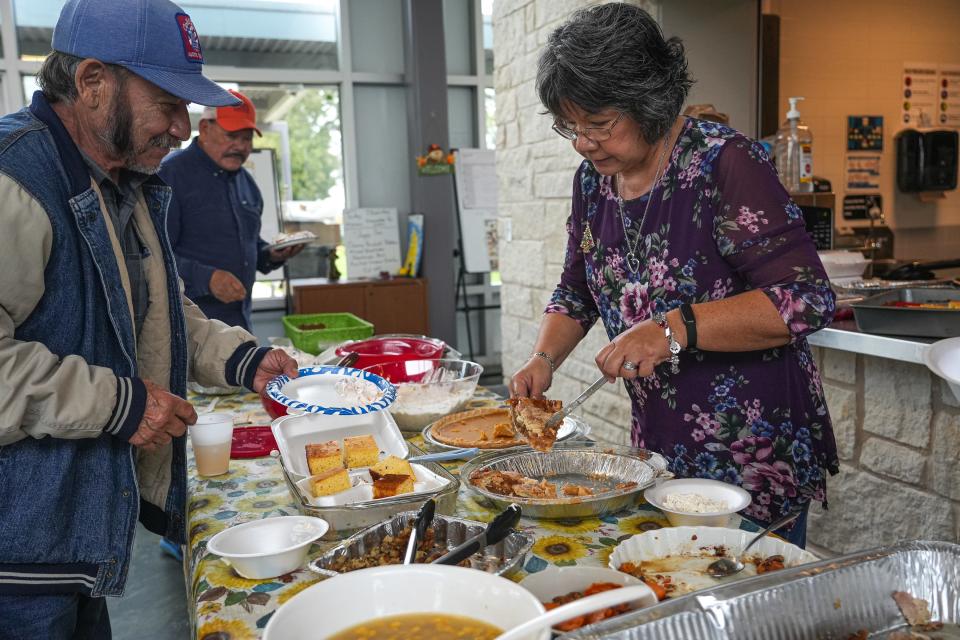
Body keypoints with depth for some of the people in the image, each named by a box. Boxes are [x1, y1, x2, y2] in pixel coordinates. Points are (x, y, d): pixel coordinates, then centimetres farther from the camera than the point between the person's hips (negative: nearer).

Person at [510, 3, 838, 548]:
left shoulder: (723, 162, -18)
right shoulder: (592, 181, 2)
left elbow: (807, 299, -23)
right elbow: (576, 294, 14)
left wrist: (674, 329, -30)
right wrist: (544, 359, -3)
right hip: (661, 451, 6)